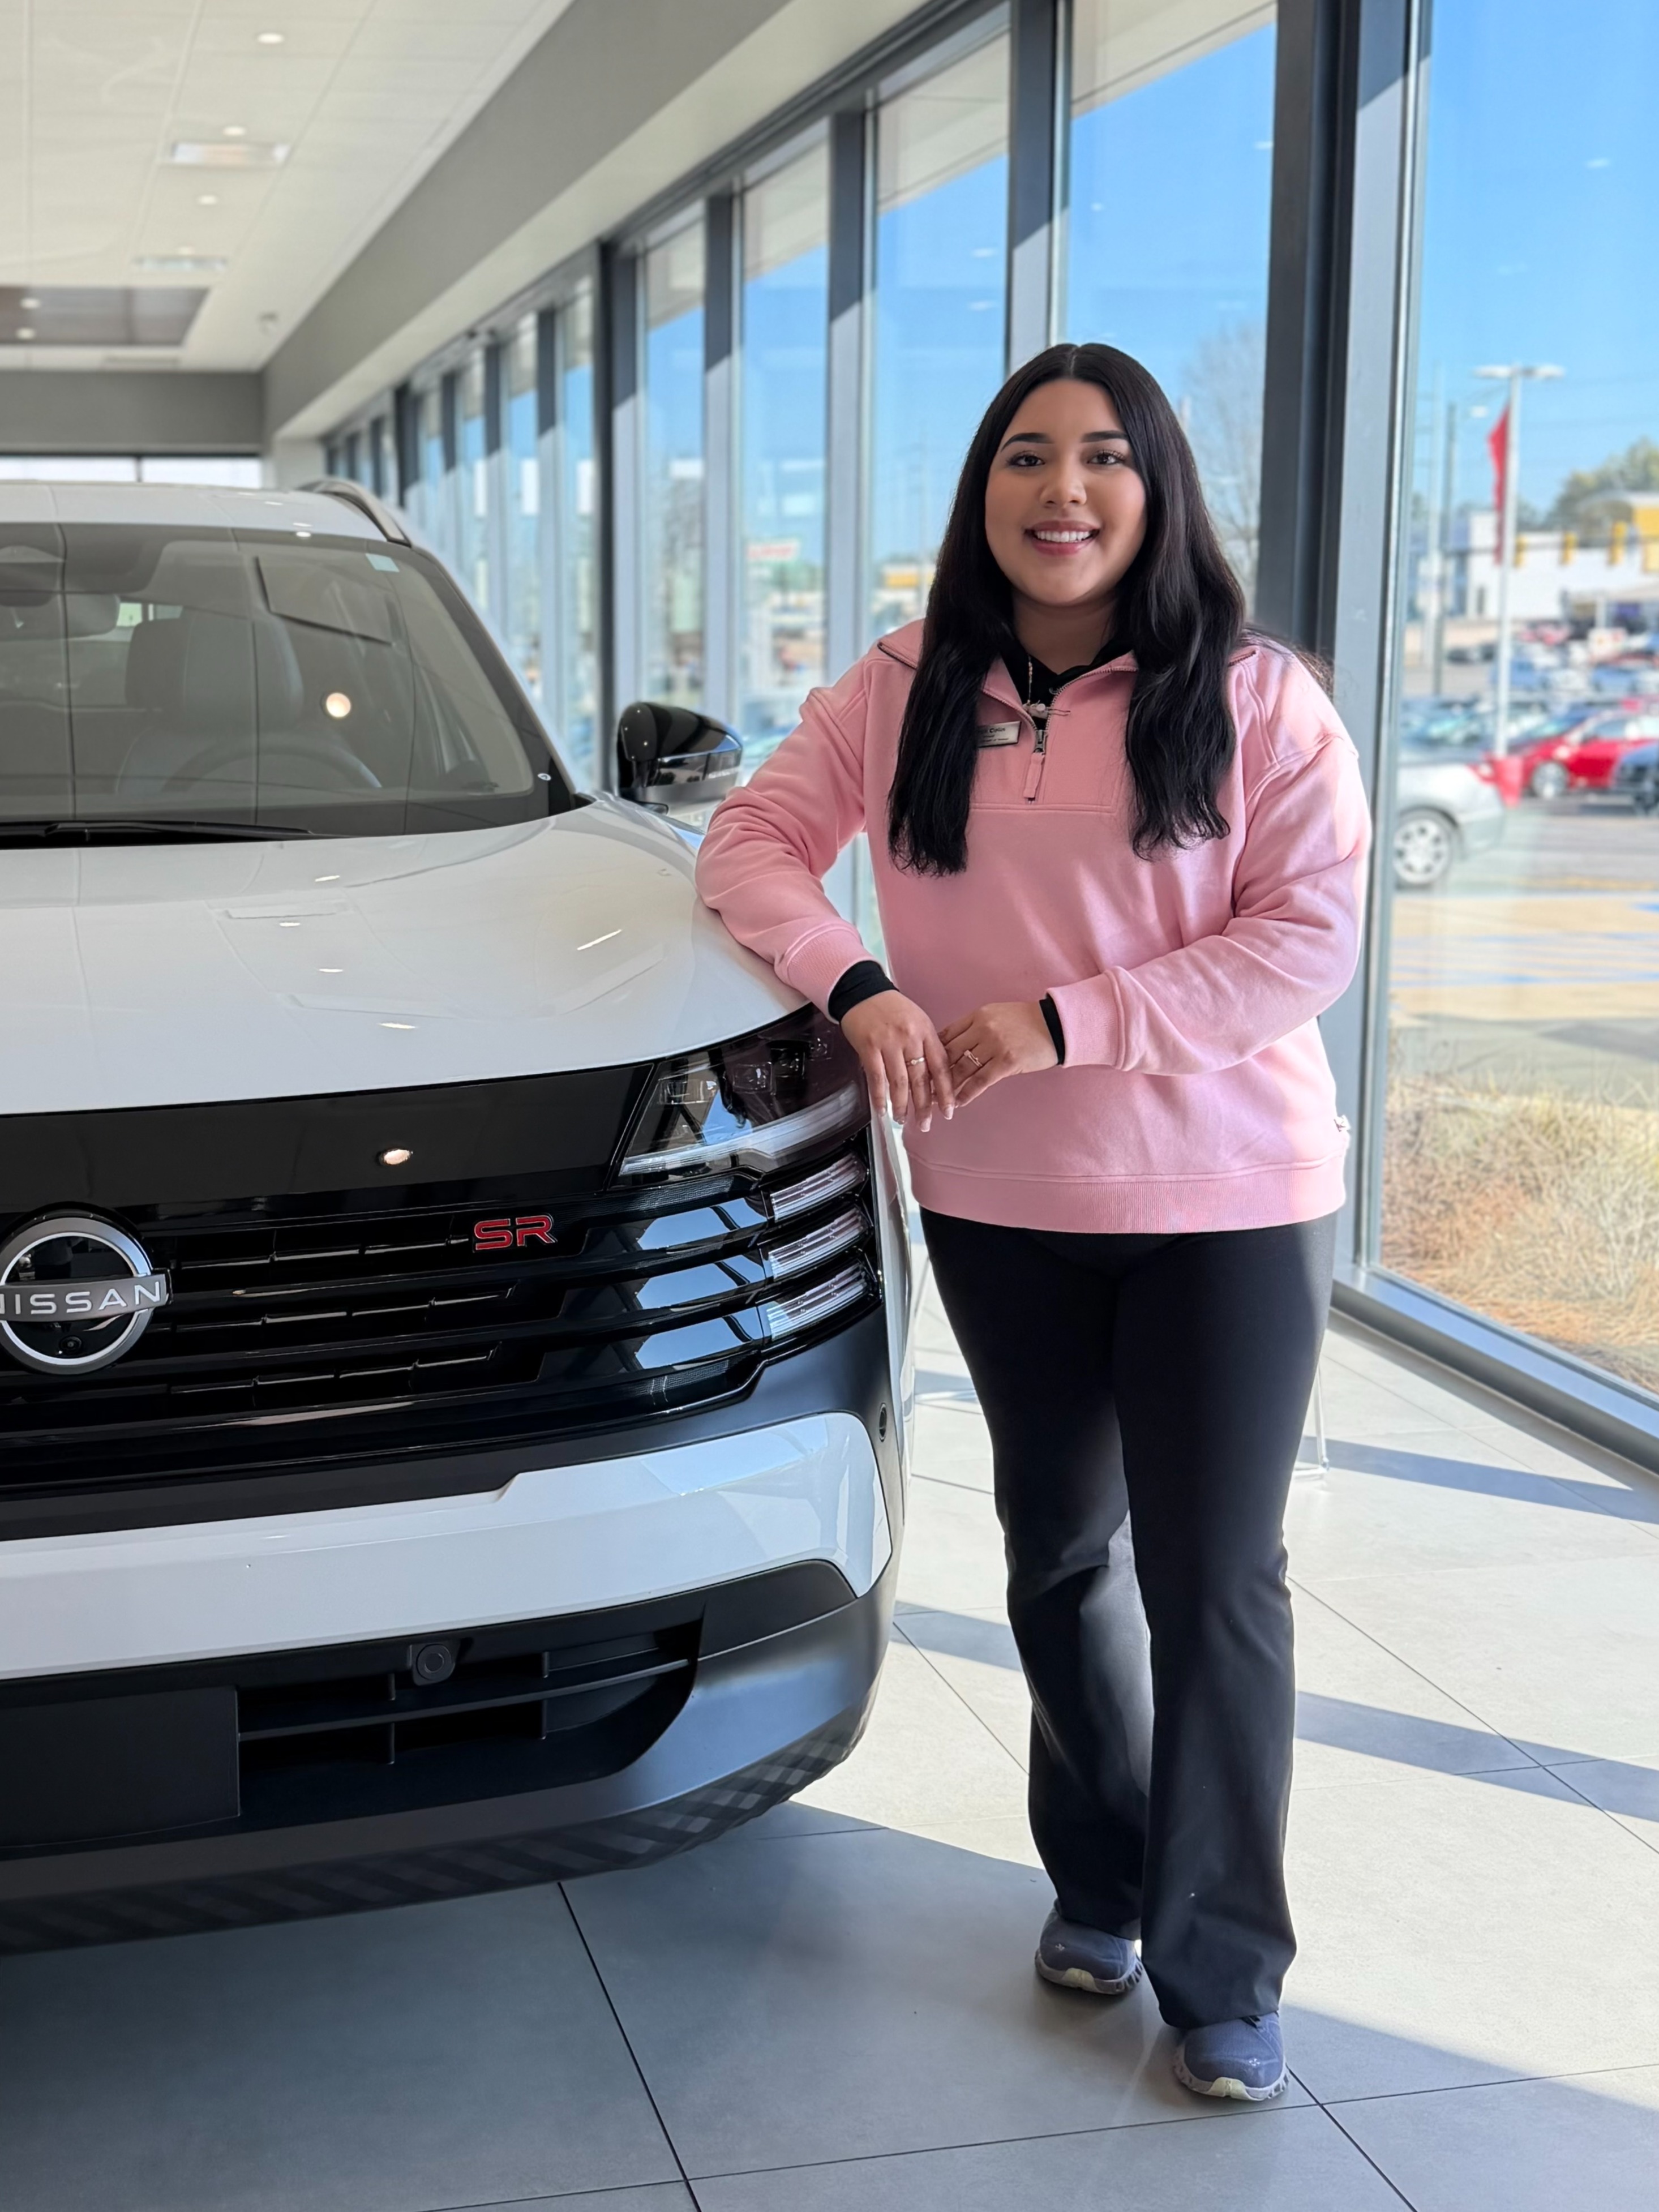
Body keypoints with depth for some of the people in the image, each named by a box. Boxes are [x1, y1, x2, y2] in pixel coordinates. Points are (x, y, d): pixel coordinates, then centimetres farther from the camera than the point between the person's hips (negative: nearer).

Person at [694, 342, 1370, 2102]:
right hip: (997, 1198, 4)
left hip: (1225, 1199, -3)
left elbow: (1309, 935, -13)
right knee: (1059, 1545, 18)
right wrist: (853, 983, -17)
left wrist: (1063, 1021, -21)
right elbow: (752, 842, 3)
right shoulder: (902, 694, 3)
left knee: (1214, 1582, 0)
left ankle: (1224, 1972, 15)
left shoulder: (1255, 699, -7)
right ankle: (1096, 1883, 37)